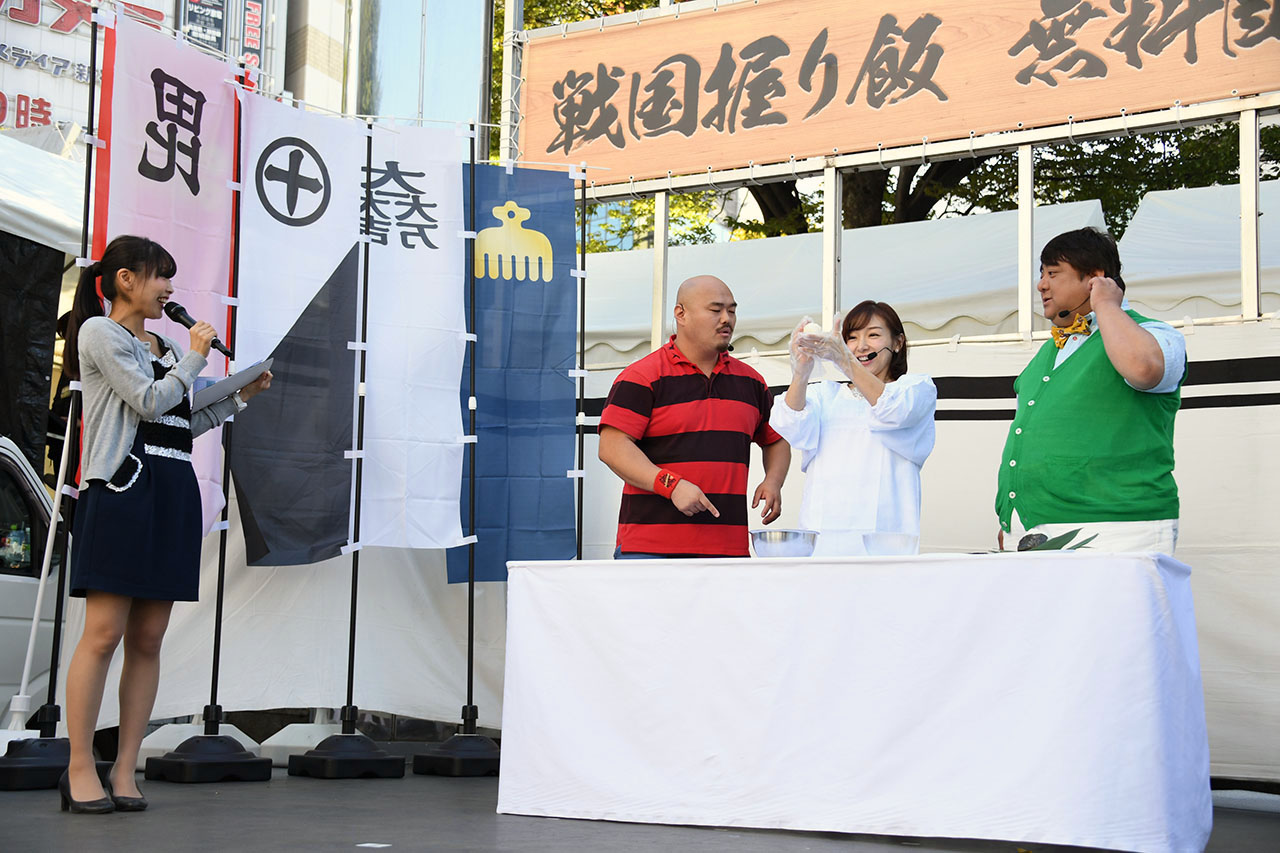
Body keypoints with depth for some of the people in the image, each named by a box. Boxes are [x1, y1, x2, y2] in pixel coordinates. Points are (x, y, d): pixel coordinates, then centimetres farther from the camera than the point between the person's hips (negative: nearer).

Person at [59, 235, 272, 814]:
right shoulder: (99, 332, 2)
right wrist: (195, 358, 3)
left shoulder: (165, 347, 24)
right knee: (105, 632, -9)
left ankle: (125, 770, 6)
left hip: (173, 495, 7)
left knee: (148, 637, 3)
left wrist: (241, 396, 16)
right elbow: (151, 402, -9)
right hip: (121, 489, -7)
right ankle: (80, 769, -3)